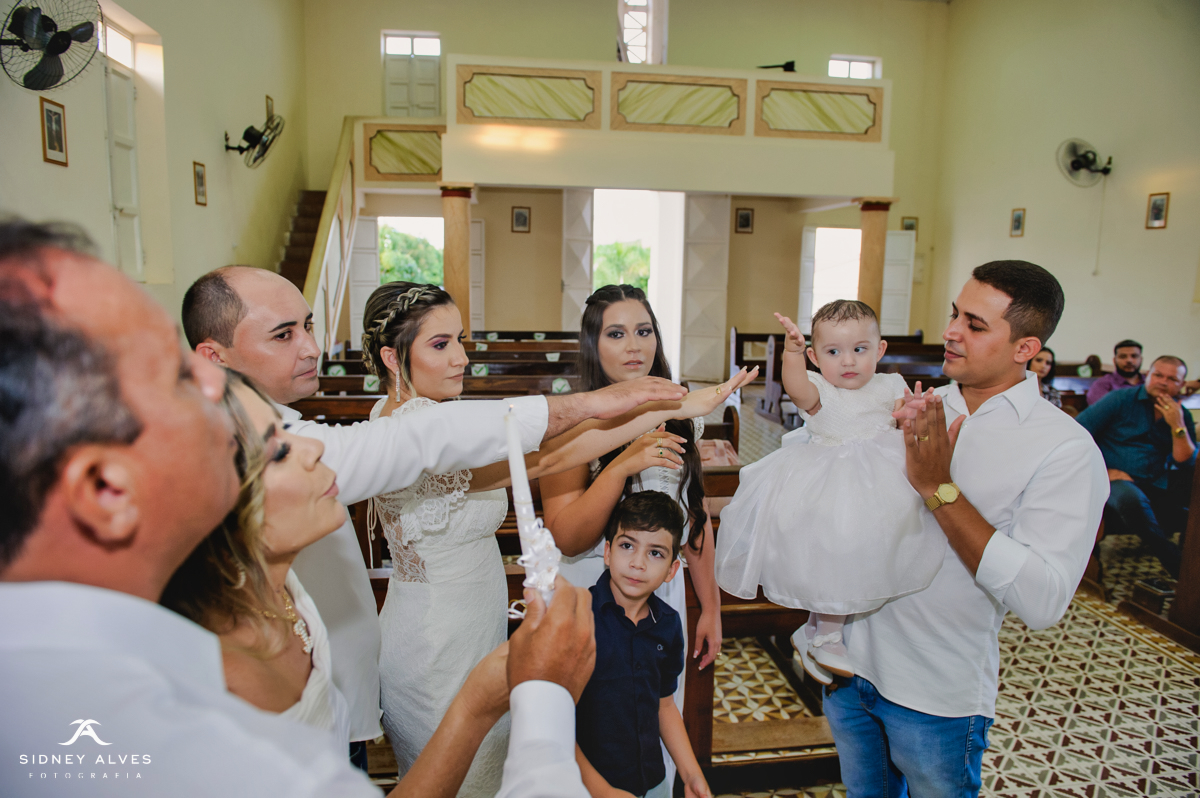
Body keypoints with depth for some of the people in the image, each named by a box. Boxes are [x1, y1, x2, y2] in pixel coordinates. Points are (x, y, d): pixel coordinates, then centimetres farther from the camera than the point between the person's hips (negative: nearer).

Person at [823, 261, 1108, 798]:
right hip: (850, 661, 5)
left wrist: (939, 488, -27)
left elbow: (1043, 602, -27)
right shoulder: (921, 409, 2)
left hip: (938, 699, -5)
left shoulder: (1066, 449, -15)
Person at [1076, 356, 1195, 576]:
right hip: (1116, 480, -4)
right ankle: (1177, 562, -22)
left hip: (1156, 488, 5)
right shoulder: (1121, 399, 3)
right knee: (1131, 498, -38)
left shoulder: (1182, 416, 15)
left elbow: (1186, 464, 4)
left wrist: (1177, 426, -7)